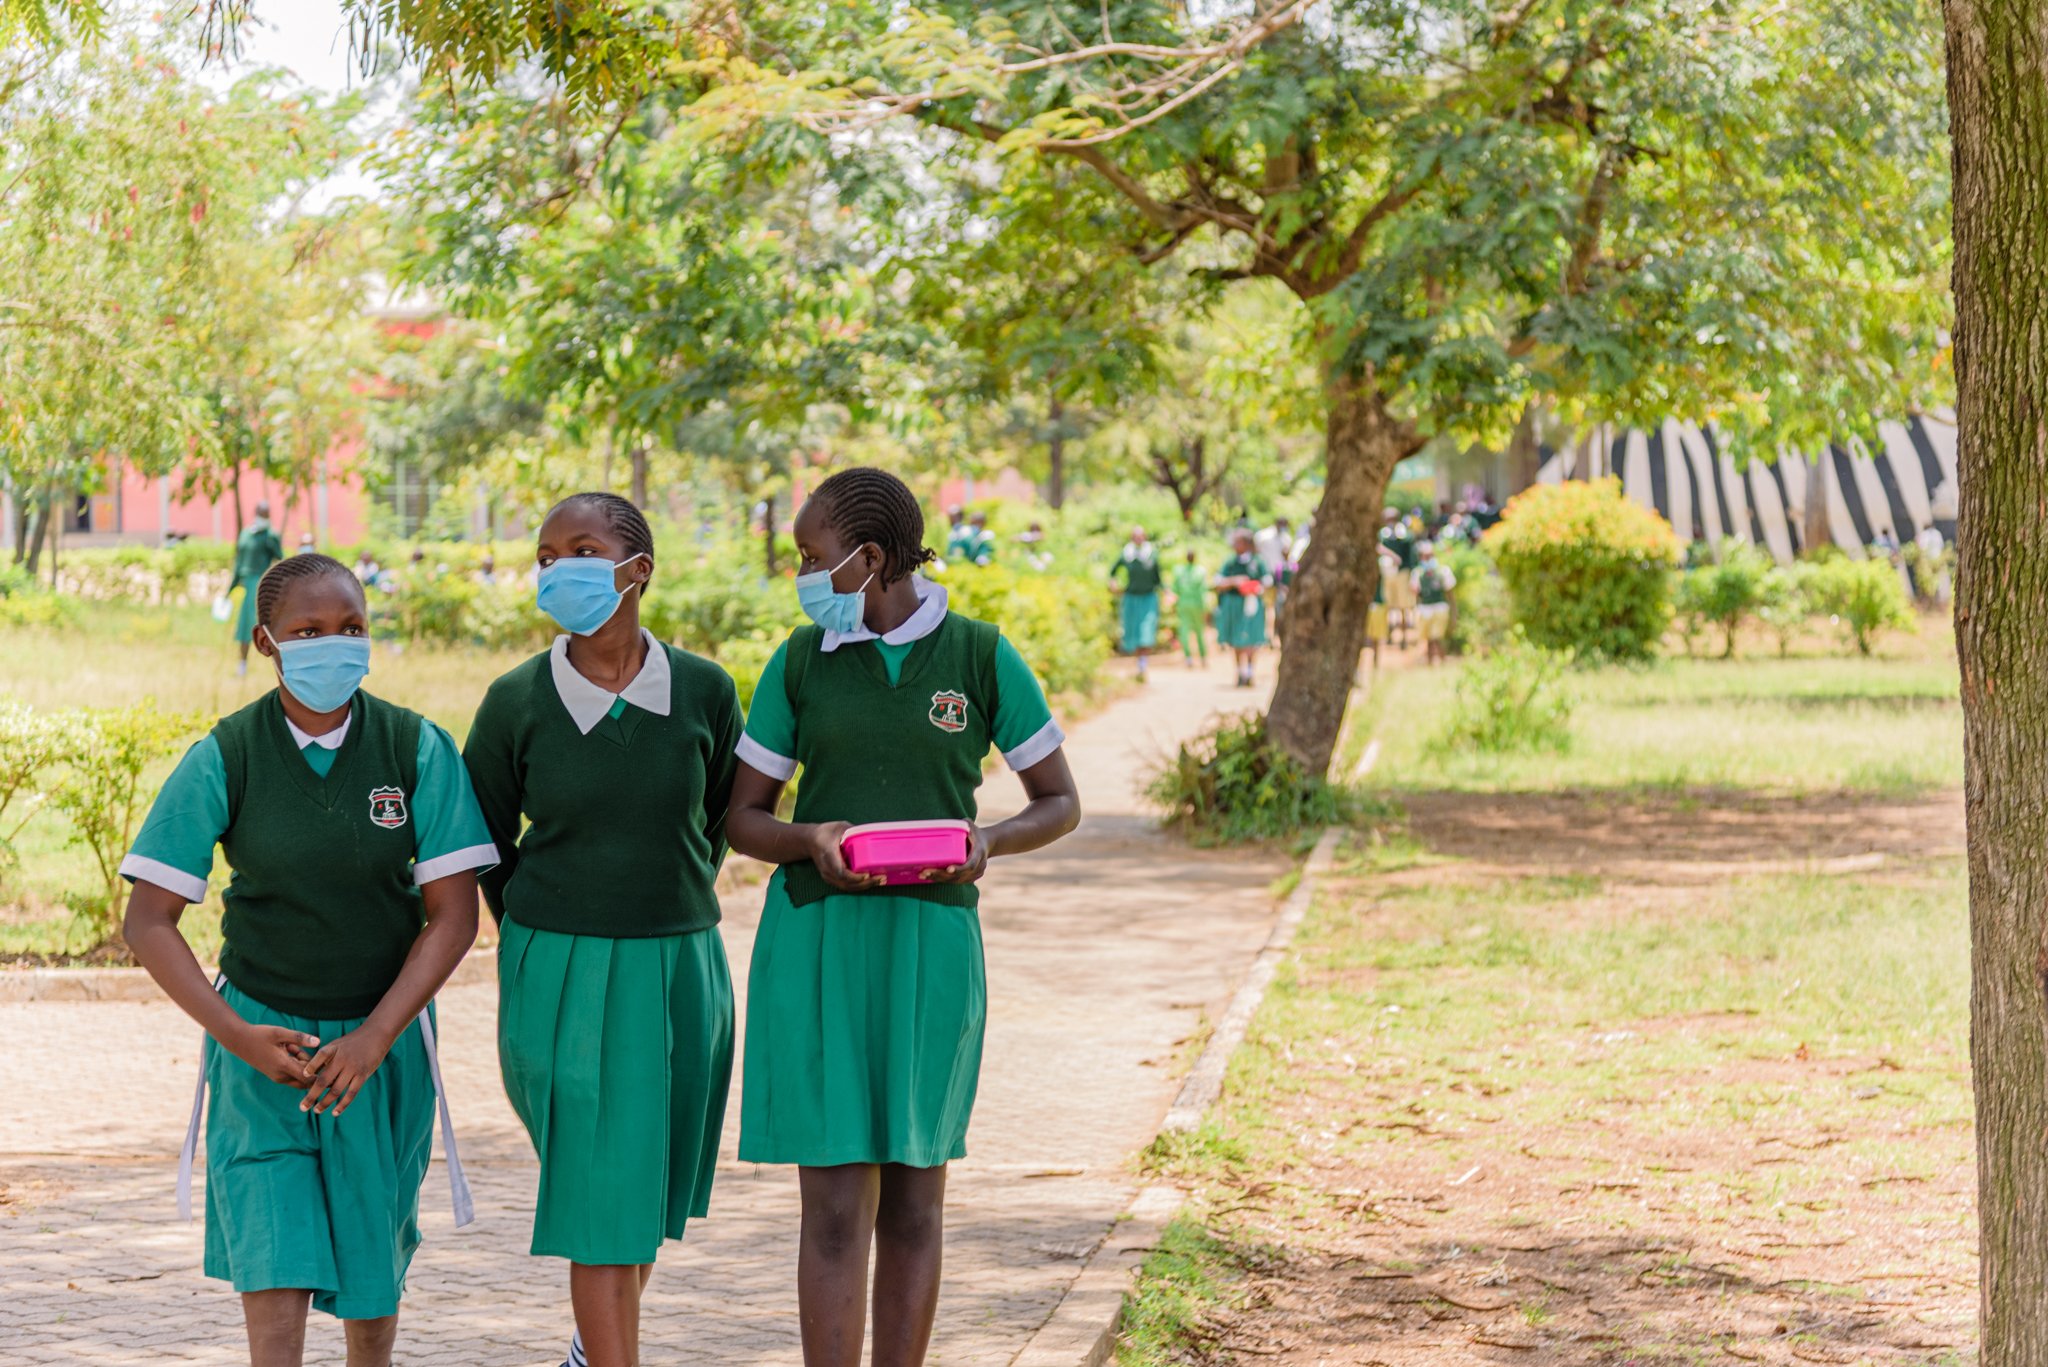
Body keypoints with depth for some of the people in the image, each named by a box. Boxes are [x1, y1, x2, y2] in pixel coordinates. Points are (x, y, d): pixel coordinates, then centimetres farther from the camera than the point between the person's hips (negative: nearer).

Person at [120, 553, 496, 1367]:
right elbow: (148, 920, -8)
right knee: (275, 1277, -13)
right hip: (263, 1039, -1)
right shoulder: (225, 759, -10)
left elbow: (453, 912, -8)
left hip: (385, 1038, 1)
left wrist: (375, 1038, -18)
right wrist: (236, 1034, -18)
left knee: (373, 1261, 14)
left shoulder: (417, 749, -8)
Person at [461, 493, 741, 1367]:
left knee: (654, 1186, 16)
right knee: (599, 1190, -5)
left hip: (679, 968, 3)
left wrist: (669, 912, 12)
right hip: (558, 975, -2)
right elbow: (483, 843, 6)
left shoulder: (702, 692, -4)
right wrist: (545, 938, 9)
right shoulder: (516, 702, -7)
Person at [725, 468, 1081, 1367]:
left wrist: (986, 841, -14)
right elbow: (743, 819, 8)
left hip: (930, 944, 0)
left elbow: (1060, 803, 6)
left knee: (914, 1192, 6)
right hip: (816, 939, 0)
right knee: (836, 1200, -5)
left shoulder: (980, 656, 0)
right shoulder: (799, 661, 5)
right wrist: (811, 840, -14)